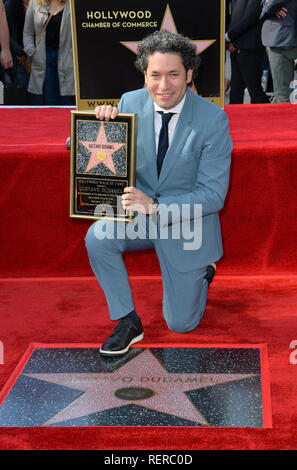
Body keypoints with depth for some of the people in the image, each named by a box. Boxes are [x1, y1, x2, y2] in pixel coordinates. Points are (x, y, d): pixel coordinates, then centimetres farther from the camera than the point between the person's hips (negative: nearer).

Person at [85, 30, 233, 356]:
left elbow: (213, 195, -20)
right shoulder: (130, 103, -11)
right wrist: (104, 126, -23)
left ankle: (202, 272, 40)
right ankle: (128, 322, -7)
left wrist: (156, 207, -32)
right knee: (97, 237, -29)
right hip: (139, 211, 3)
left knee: (180, 323, 6)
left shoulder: (213, 119, -20)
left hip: (188, 223, -3)